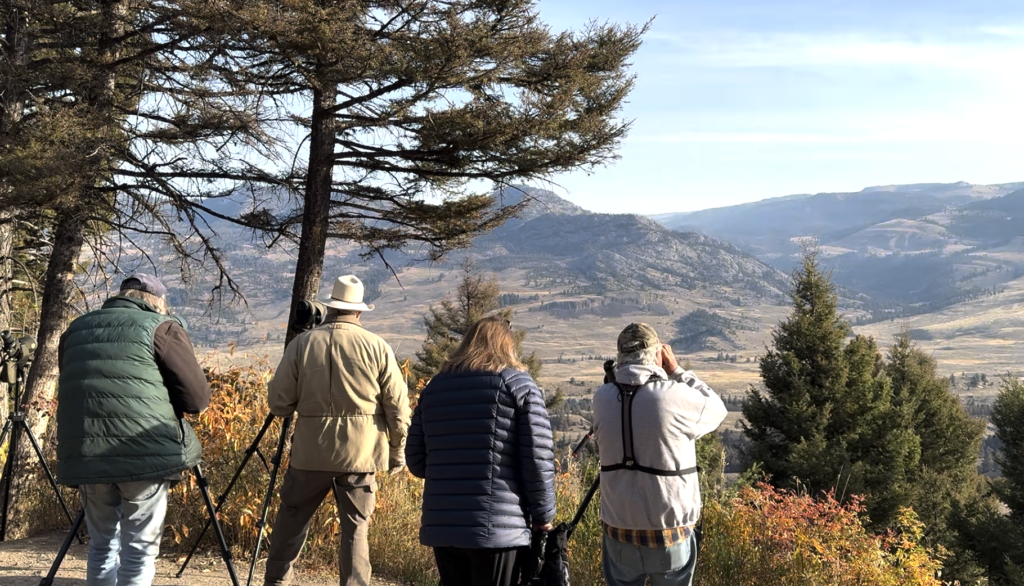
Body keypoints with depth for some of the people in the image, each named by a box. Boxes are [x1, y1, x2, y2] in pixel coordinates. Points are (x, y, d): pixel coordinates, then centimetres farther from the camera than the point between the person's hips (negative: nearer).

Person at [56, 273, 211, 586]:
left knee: (102, 544, 17)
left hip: (84, 455, 5)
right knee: (140, 548, 3)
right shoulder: (162, 327, 3)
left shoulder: (76, 329, 19)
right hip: (146, 453, -4)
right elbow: (197, 397, -2)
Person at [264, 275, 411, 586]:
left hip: (311, 451, 1)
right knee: (356, 526, 6)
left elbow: (279, 403, 0)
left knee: (291, 517, 16)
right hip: (361, 453, -1)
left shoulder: (302, 343, -1)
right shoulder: (377, 347, -2)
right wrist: (398, 449, 11)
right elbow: (397, 406, -1)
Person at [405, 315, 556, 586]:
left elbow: (416, 460, 12)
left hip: (441, 525, 5)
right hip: (496, 527, -5)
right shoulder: (519, 384, 0)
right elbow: (537, 457, -7)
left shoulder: (435, 386, 14)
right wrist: (543, 515, 2)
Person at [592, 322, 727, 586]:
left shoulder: (603, 398, -5)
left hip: (619, 531, 3)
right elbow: (717, 409, 4)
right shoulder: (675, 396, -14)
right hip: (670, 532, -3)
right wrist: (676, 371, 10)